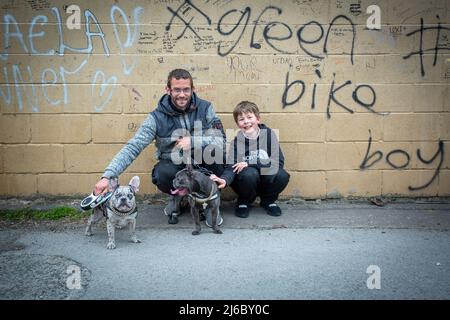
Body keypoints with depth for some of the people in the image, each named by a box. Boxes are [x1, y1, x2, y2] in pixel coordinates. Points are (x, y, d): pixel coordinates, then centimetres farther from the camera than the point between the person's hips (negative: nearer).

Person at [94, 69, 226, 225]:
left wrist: (192, 141, -29)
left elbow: (221, 140, -15)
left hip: (203, 165, 1)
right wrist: (107, 176, -30)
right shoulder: (157, 117, -12)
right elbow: (133, 147, -19)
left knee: (215, 148, -29)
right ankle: (175, 197, 4)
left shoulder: (205, 108, -8)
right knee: (161, 175, -35)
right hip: (173, 165, -1)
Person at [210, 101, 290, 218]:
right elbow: (231, 168, -17)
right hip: (246, 181, -1)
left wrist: (249, 163, -20)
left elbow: (278, 162, -16)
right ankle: (244, 202, -1)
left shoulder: (269, 134, -9)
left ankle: (268, 200, 4)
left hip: (267, 180, 1)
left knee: (282, 175, -28)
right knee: (249, 173, -33)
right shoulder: (236, 141, -9)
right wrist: (224, 179, -41)